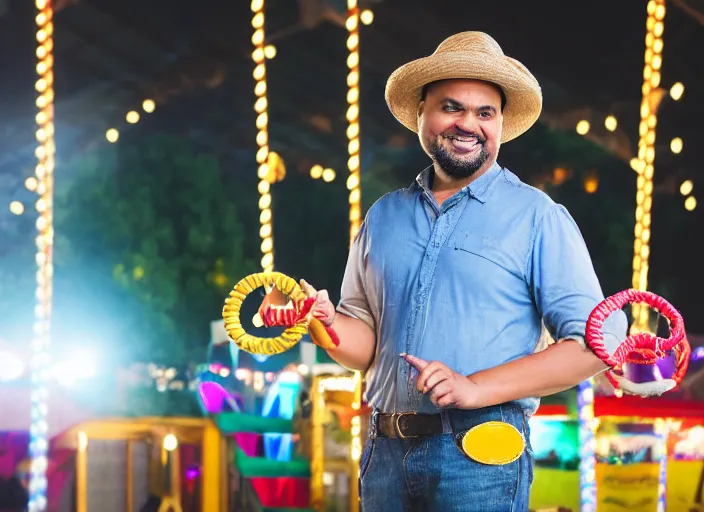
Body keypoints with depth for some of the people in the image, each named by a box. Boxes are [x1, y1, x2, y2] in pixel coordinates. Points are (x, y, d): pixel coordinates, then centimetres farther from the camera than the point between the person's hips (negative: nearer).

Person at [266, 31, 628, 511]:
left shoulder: (536, 216, -2)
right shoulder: (384, 216, 13)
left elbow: (598, 340, -9)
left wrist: (477, 387, -17)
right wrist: (330, 325, -6)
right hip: (386, 453, 4)